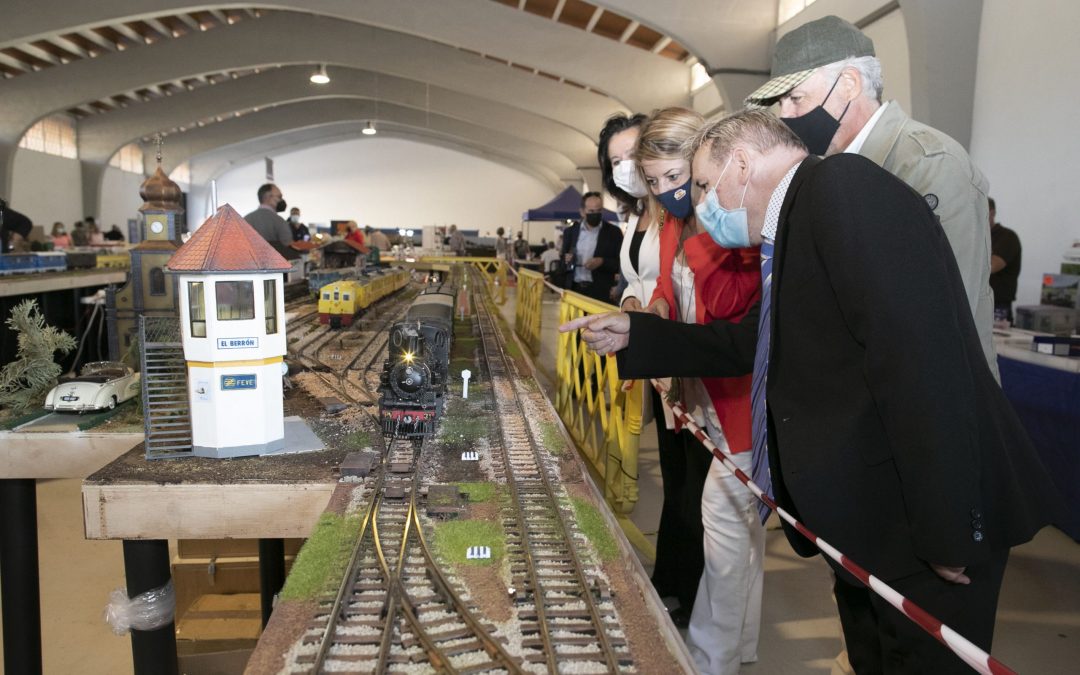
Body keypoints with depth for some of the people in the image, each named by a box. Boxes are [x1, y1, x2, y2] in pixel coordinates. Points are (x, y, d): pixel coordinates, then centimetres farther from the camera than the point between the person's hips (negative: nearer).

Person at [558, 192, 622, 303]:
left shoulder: (613, 232, 3)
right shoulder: (570, 231, 10)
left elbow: (620, 263, 1)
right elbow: (562, 262, 15)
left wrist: (602, 262, -16)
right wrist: (566, 260, -8)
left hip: (600, 292, -2)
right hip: (573, 290, 2)